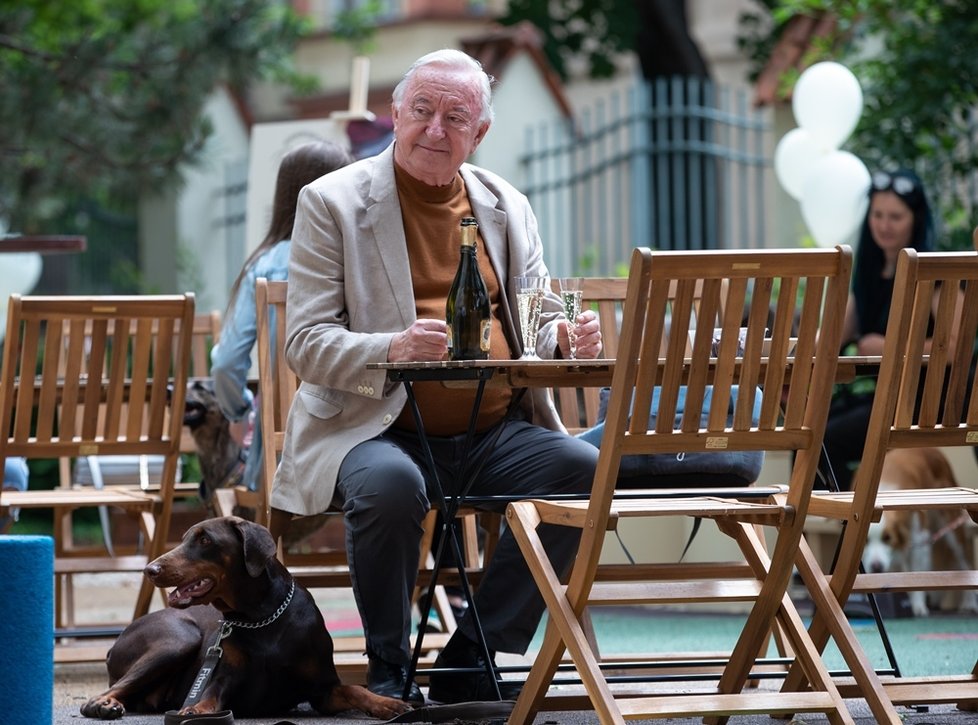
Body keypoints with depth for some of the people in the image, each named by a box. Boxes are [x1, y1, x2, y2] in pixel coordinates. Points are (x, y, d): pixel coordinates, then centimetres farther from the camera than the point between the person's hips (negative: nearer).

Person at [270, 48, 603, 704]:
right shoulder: (333, 202, 1)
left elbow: (543, 324, 19)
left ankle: (469, 660, -10)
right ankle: (389, 669, -13)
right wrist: (391, 349, -27)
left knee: (584, 468, -23)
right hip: (377, 428, -4)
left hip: (495, 430, 5)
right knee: (390, 484, -38)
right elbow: (306, 344, -6)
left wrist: (569, 337, -8)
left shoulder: (507, 206, 15)